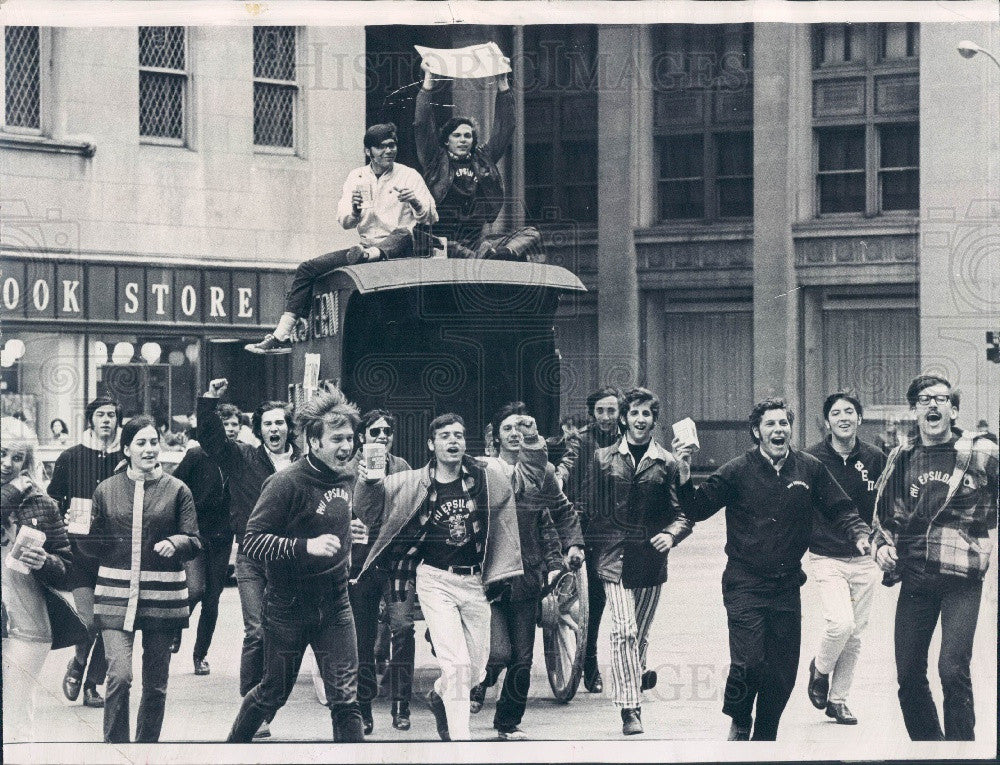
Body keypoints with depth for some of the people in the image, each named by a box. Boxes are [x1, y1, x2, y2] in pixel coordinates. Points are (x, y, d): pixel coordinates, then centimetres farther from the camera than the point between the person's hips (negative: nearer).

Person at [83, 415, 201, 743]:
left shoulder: (177, 490, 3)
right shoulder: (106, 490, 6)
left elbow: (194, 541, 1)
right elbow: (95, 544, 11)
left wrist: (175, 543, -20)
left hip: (162, 596, 1)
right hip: (117, 595, 0)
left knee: (156, 684, 8)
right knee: (119, 676, -15)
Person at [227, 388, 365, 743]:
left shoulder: (347, 476, 3)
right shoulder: (287, 483, -19)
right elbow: (251, 542, -23)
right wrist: (306, 546, -33)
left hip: (335, 604, 5)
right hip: (289, 607, -4)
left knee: (345, 697, -4)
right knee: (273, 693, 12)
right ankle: (232, 746, 35)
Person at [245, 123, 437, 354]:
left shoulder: (409, 176, 2)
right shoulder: (357, 177, 12)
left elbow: (431, 219, -4)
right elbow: (344, 222, 5)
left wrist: (416, 202, -26)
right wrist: (353, 210, -18)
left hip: (396, 247, -4)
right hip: (366, 246, 4)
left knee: (405, 238, -38)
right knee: (307, 270, -6)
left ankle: (367, 255, -62)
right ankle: (281, 337, -12)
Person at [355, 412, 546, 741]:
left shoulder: (486, 477, 1)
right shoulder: (413, 483, -5)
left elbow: (530, 474, 11)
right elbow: (369, 511, 1)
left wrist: (531, 441, -6)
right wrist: (368, 483, -20)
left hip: (474, 582, 3)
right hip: (435, 580, -3)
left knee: (476, 668, 12)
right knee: (456, 664, -14)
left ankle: (439, 696, 44)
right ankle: (459, 738, -3)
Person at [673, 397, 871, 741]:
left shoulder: (810, 469, 2)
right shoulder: (738, 471, -5)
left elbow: (840, 510, 10)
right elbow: (697, 510, -4)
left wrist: (859, 534, -8)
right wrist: (684, 477, -20)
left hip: (787, 586, 3)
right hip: (745, 584, -3)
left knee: (782, 670, 7)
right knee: (749, 661, -15)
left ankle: (764, 739, 26)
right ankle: (739, 721, 14)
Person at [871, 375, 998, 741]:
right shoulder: (902, 457, 12)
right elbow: (884, 514, 22)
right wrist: (882, 546, 6)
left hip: (961, 577, -4)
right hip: (915, 578, 4)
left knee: (953, 670, -15)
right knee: (908, 674, 5)